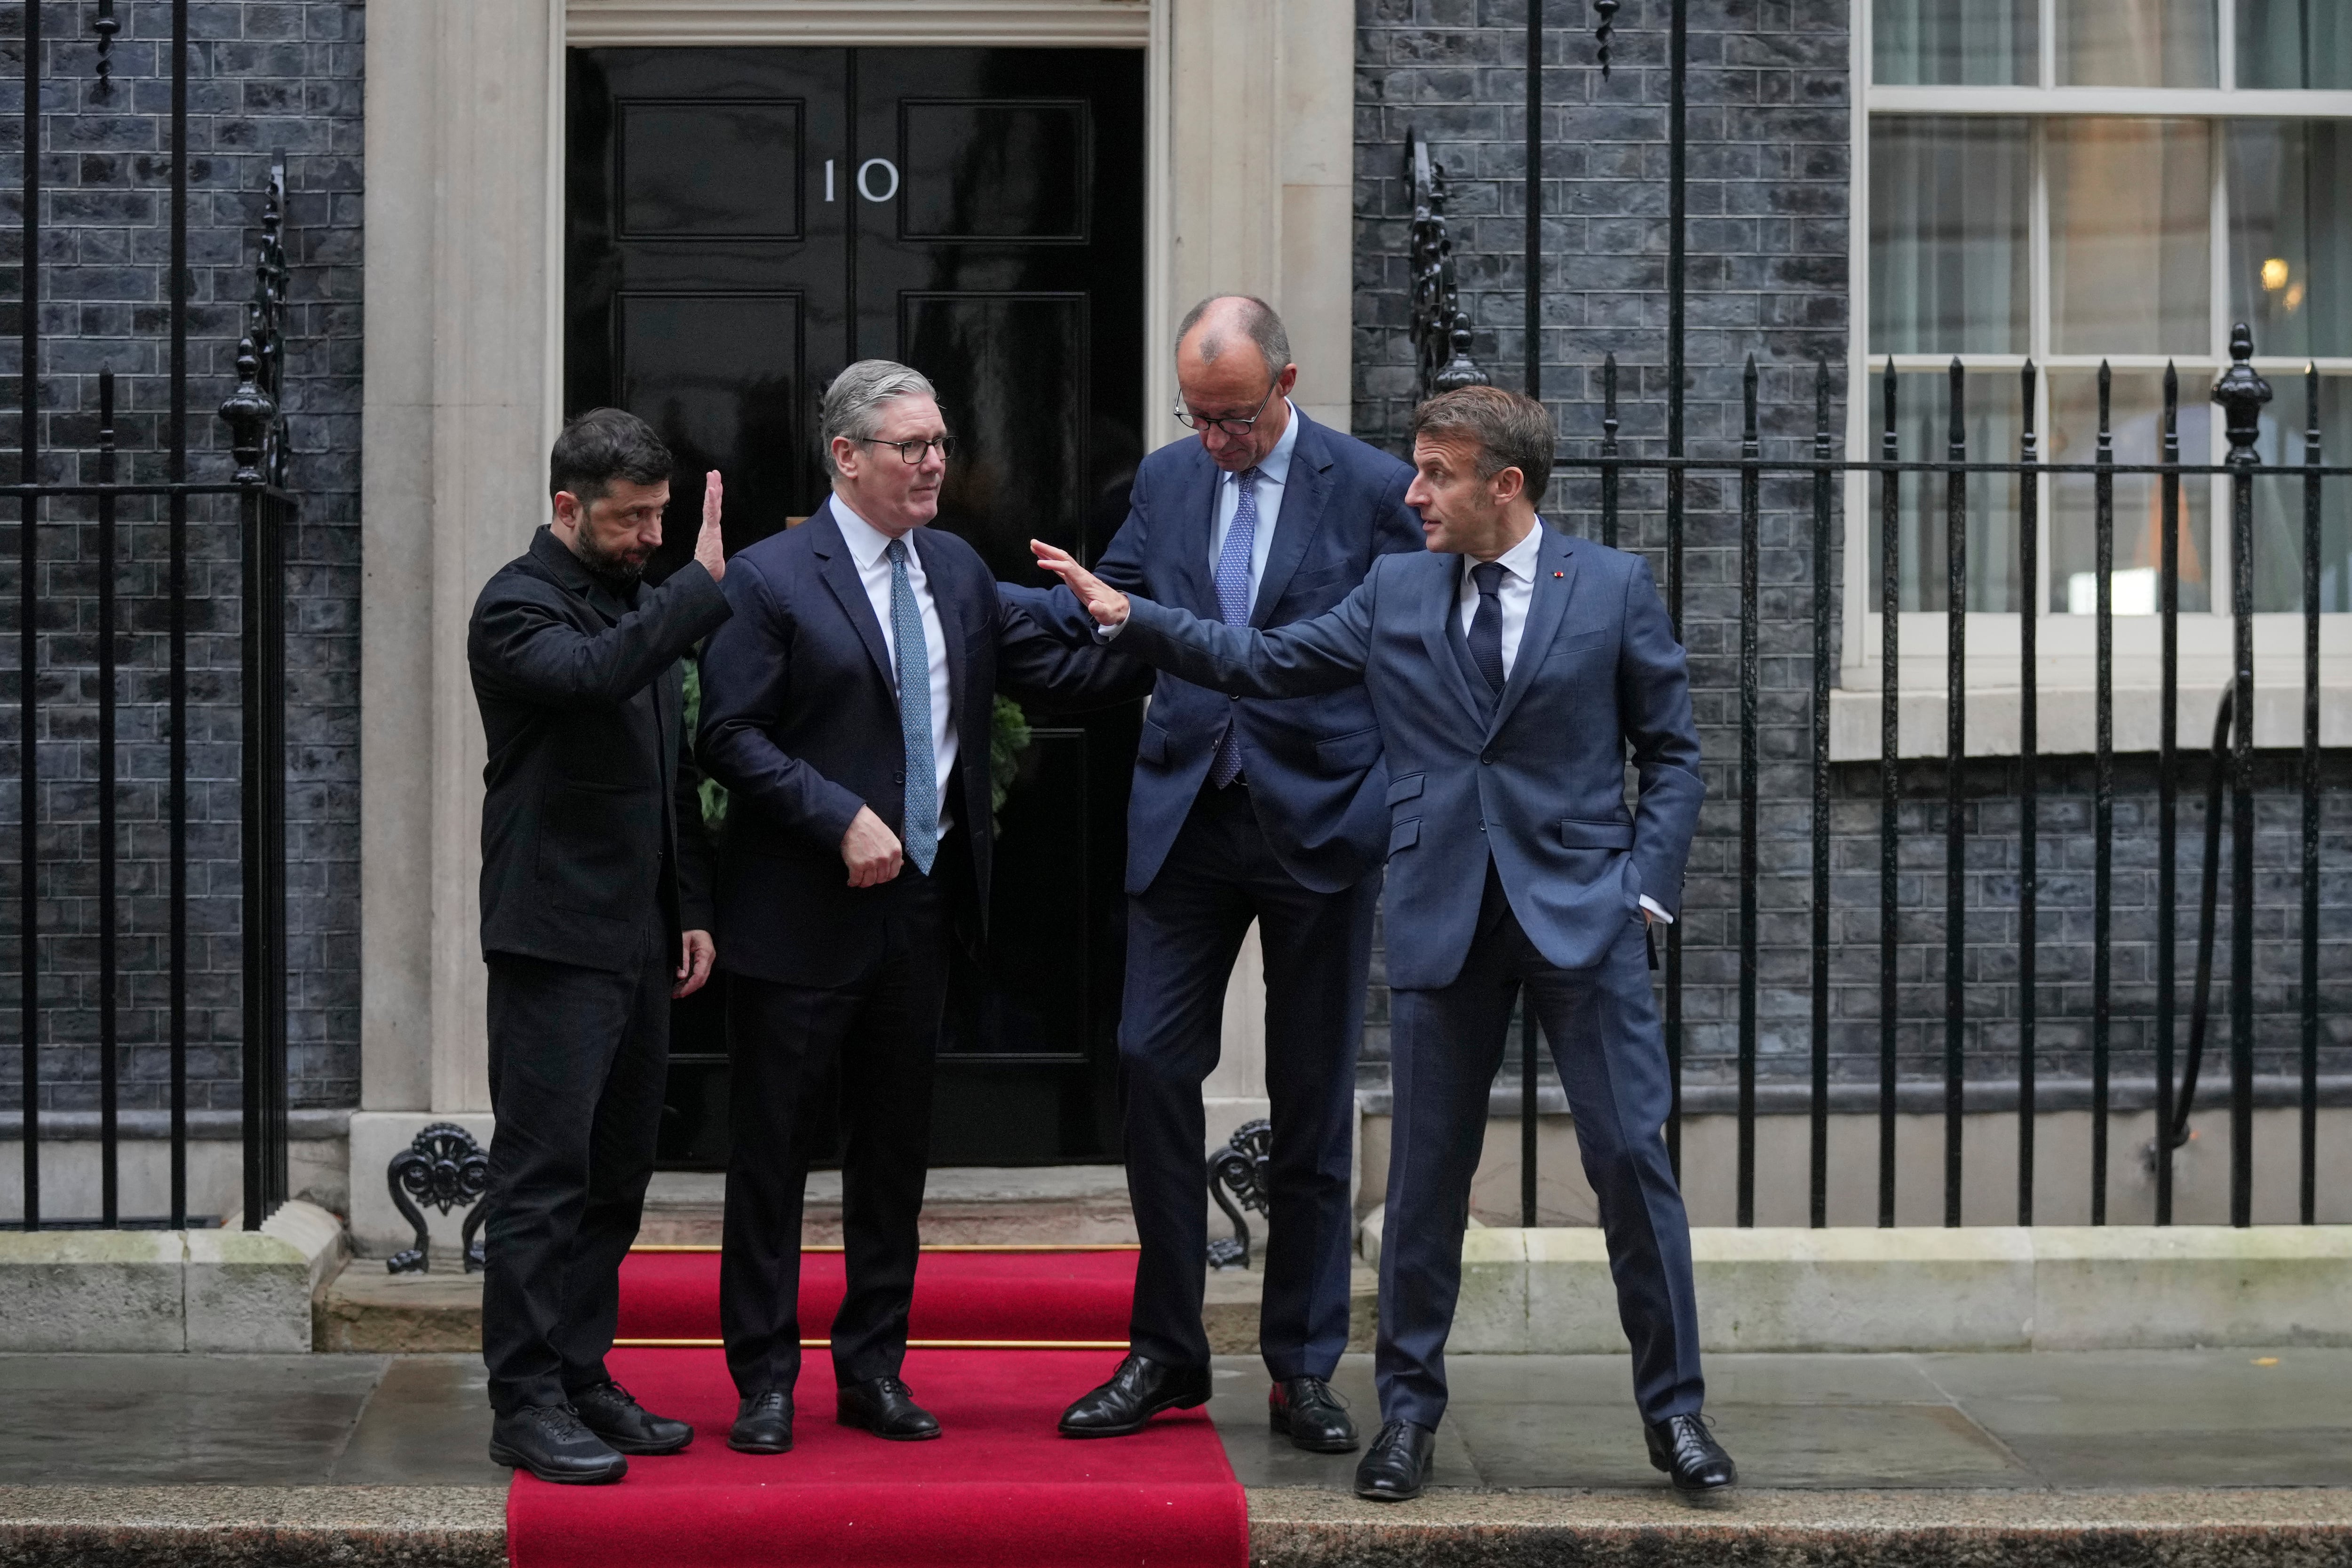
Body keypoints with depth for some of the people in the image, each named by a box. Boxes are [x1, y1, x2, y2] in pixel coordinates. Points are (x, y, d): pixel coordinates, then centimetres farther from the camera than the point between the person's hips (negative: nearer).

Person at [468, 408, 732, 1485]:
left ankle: (583, 1377, 18)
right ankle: (526, 1404, -4)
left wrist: (693, 908, 16)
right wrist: (704, 584, -26)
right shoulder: (519, 607, -9)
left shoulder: (639, 603, 17)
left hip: (639, 940, 8)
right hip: (555, 939, -8)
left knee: (615, 1174, 11)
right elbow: (595, 672, -31)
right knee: (544, 1176, -7)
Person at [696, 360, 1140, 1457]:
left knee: (895, 1149, 13)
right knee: (772, 1149, 2)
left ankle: (873, 1369, 23)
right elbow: (729, 736, -13)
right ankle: (766, 1378, 12)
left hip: (918, 909, 6)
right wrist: (842, 818, -20)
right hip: (802, 915, -6)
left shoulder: (956, 569, 10)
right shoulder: (771, 578, -8)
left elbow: (1047, 670, 9)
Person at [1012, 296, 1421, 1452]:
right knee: (1154, 1064, -3)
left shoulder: (1373, 488, -3)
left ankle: (1303, 1369, 14)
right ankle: (1165, 1354, 9)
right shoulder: (1167, 478, 8)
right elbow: (1094, 609, 13)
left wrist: (1401, 824, -11)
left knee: (1313, 1099, 5)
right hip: (1187, 821, 3)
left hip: (1319, 824, -3)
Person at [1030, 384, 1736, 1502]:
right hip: (1442, 916, 2)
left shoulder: (1613, 588, 2)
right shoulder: (1396, 593, 9)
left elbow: (1669, 750, 5)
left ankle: (1673, 1409, 10)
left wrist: (1649, 885, -5)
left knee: (1632, 1156, -2)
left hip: (1580, 908, -2)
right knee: (1427, 1170, 6)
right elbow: (1263, 662, 11)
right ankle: (1408, 1411, 17)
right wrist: (1130, 617, 4)